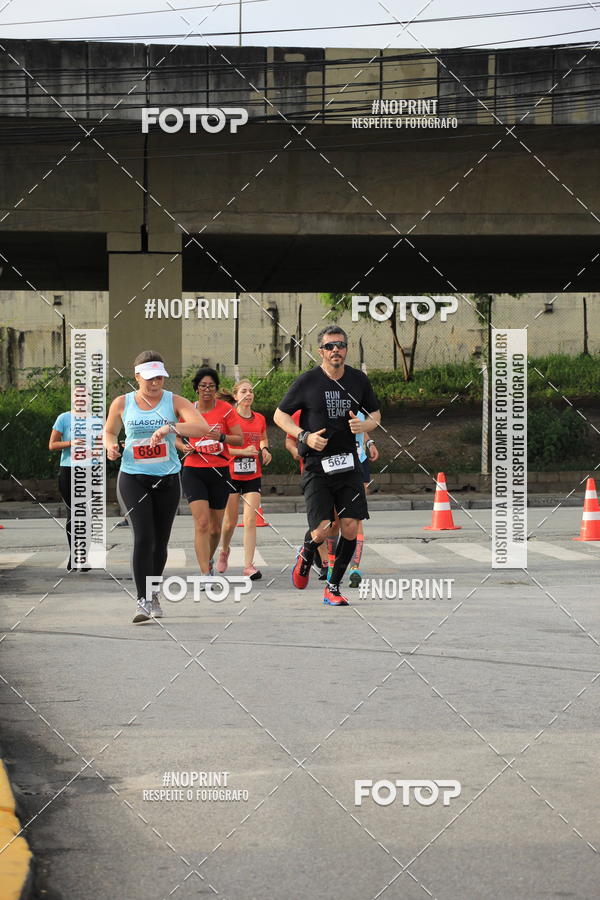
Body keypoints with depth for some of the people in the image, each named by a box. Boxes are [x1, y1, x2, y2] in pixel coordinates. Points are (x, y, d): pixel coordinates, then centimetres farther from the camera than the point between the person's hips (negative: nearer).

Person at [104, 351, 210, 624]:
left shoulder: (174, 401, -3)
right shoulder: (122, 404, 1)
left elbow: (202, 427, -17)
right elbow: (109, 430, 19)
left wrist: (171, 428, -31)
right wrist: (110, 445, -4)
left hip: (167, 479, 1)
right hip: (132, 478, -1)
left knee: (160, 541, 9)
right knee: (143, 537, -15)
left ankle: (153, 595, 28)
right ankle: (143, 600, -12)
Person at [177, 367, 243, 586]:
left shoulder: (226, 409, -2)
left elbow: (240, 439, -6)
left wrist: (221, 437, -24)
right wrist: (183, 447, -5)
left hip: (219, 472, 0)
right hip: (193, 471, 0)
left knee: (215, 527, 9)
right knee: (202, 522, -17)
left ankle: (208, 561, 37)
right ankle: (205, 573, -19)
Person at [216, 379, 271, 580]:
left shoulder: (260, 419, 7)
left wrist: (264, 449, 5)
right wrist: (243, 451, -19)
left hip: (253, 475, 3)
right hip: (231, 474, -2)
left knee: (250, 520, -8)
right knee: (230, 521, 6)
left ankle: (249, 565, -8)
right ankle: (224, 551, 36)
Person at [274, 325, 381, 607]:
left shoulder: (359, 380, 5)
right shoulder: (307, 381, -5)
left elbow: (375, 414, 18)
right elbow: (279, 415, 3)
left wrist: (364, 425, -5)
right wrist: (304, 436, -12)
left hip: (348, 464, 3)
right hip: (317, 466, -3)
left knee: (350, 528, -4)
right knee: (322, 530, -12)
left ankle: (333, 588, 13)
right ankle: (306, 555, 25)